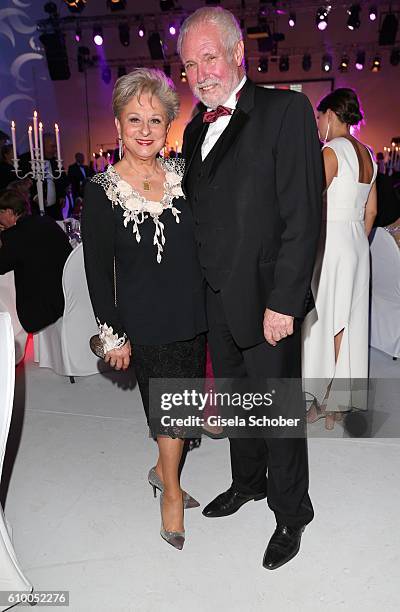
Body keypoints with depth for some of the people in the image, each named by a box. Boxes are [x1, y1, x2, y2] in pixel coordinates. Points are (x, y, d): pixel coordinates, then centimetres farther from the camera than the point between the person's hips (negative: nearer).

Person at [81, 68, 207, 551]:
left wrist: (211, 307, 7)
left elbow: (202, 245, 8)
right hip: (145, 323, -4)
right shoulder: (102, 191, -10)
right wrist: (113, 334, -8)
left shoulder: (182, 176, 1)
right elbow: (97, 271, -7)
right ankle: (171, 492, 33)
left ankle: (163, 469, 43)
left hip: (192, 315, 4)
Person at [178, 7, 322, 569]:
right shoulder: (196, 131, 12)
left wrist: (283, 302, -19)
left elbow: (303, 218, -16)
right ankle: (247, 483, 45)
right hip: (216, 301, 7)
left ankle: (291, 513, 30)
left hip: (266, 302, -7)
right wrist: (201, 287, 8)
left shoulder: (286, 111, -10)